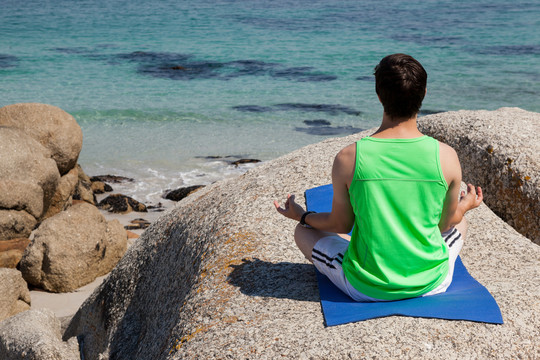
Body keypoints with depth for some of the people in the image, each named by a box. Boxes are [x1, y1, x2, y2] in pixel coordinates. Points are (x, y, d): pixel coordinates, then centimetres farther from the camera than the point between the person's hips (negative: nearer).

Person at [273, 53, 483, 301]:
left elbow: (341, 224, -4)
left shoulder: (347, 159, -19)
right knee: (460, 223, 33)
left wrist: (301, 215, 17)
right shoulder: (446, 157, -16)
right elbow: (447, 221, 1)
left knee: (303, 231, 24)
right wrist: (466, 206, 25)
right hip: (431, 284, 3)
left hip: (366, 288, -2)